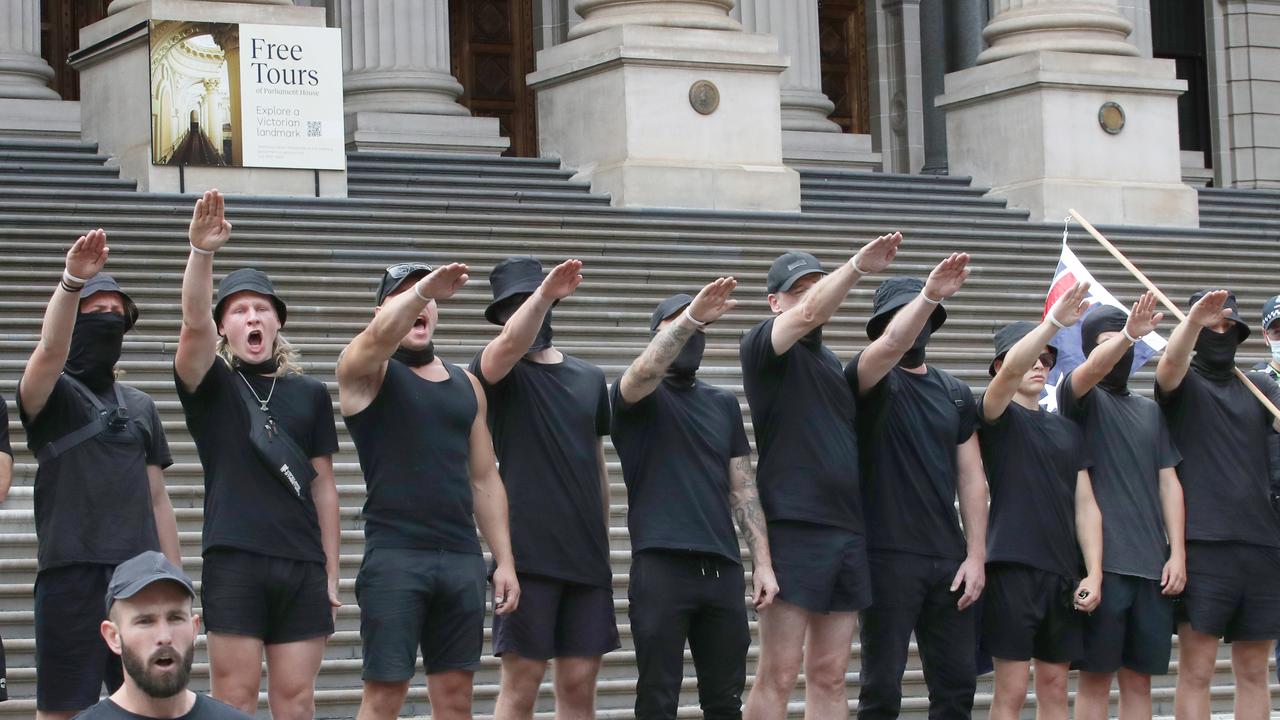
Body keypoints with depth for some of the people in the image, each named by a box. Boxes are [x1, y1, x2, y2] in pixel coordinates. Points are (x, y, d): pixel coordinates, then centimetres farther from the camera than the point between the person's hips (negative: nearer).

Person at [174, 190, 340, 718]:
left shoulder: (310, 394, 13)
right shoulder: (211, 385, 5)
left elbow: (323, 483, 13)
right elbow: (194, 324, -15)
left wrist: (331, 572, 8)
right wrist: (202, 252, -32)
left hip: (303, 564, 3)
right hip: (233, 560, -3)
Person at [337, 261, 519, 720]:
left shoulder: (466, 385, 17)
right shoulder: (369, 372, 2)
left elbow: (485, 479, 17)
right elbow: (379, 337, -23)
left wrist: (504, 560, 11)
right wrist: (424, 288, -39)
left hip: (462, 558, 5)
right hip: (395, 556, -5)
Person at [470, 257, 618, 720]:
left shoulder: (590, 378, 15)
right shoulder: (498, 374, 0)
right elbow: (512, 342, -24)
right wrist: (543, 295, -41)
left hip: (587, 555, 5)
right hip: (528, 553, -4)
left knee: (579, 683, 5)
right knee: (522, 681, -5)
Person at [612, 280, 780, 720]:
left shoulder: (724, 404, 16)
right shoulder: (638, 398, 2)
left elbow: (743, 488, 14)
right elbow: (644, 372, -23)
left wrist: (763, 562, 5)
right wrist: (690, 317, -36)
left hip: (723, 568, 5)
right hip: (661, 566, -4)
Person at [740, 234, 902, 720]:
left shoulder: (834, 365, 21)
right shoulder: (763, 347, 0)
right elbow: (809, 313, -18)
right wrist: (859, 266, -24)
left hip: (849, 531, 7)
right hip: (793, 528, -7)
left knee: (829, 675, 6)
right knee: (778, 674, -8)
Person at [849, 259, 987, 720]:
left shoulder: (955, 393, 14)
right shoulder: (872, 381, 0)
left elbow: (972, 478, 11)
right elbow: (893, 344, -24)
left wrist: (976, 555, 3)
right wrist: (928, 295, -36)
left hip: (949, 560, 5)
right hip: (888, 556, -5)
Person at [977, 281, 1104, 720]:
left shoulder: (1067, 430, 18)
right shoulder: (998, 416, 2)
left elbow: (1085, 504, 14)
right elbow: (1010, 371, -20)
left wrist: (1094, 572, 3)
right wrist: (1055, 320, -32)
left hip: (1062, 573, 6)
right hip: (1013, 568, -6)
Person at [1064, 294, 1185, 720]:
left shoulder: (1150, 411, 18)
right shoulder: (1082, 398, 3)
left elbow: (1169, 482, 13)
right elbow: (1094, 368, -20)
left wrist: (1177, 553, 2)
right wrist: (1128, 334, -40)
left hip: (1152, 565, 5)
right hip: (1101, 561, -5)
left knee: (1138, 679, 5)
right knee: (1095, 677, -3)